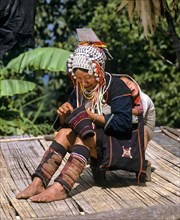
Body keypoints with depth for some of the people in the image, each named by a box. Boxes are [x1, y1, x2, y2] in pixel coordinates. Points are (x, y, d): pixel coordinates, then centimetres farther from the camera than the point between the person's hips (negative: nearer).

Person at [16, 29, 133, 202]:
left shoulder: (116, 87, -10)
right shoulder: (79, 91, 10)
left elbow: (123, 123, -22)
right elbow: (63, 124, 12)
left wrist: (94, 117, -26)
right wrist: (64, 116, -11)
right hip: (93, 147, 6)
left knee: (84, 136, -32)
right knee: (65, 133, -20)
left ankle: (60, 188, -47)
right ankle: (38, 183, -33)